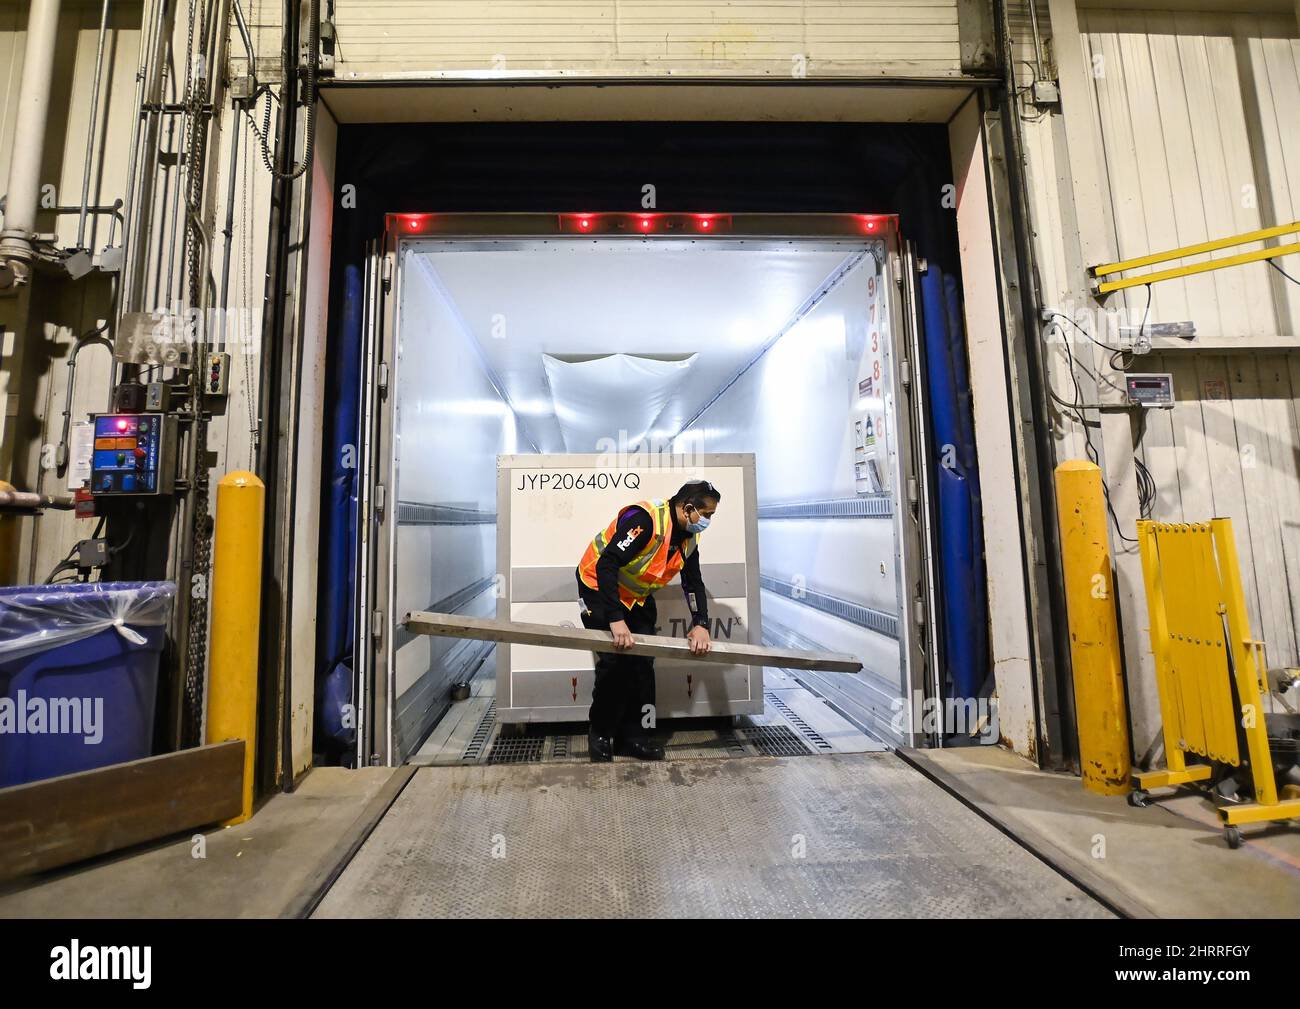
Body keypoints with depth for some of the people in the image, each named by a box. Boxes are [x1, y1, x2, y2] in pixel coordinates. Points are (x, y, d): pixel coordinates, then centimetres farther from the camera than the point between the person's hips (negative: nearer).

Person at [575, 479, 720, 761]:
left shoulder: (690, 539, -5)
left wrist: (700, 625, -17)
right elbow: (606, 565, -37)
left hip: (638, 597, 7)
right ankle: (600, 735, 10)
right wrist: (616, 620, -41)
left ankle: (632, 734, 16)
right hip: (599, 587, -7)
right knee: (614, 661, -11)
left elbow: (694, 583, -1)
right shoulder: (645, 518, -32)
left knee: (643, 663, 3)